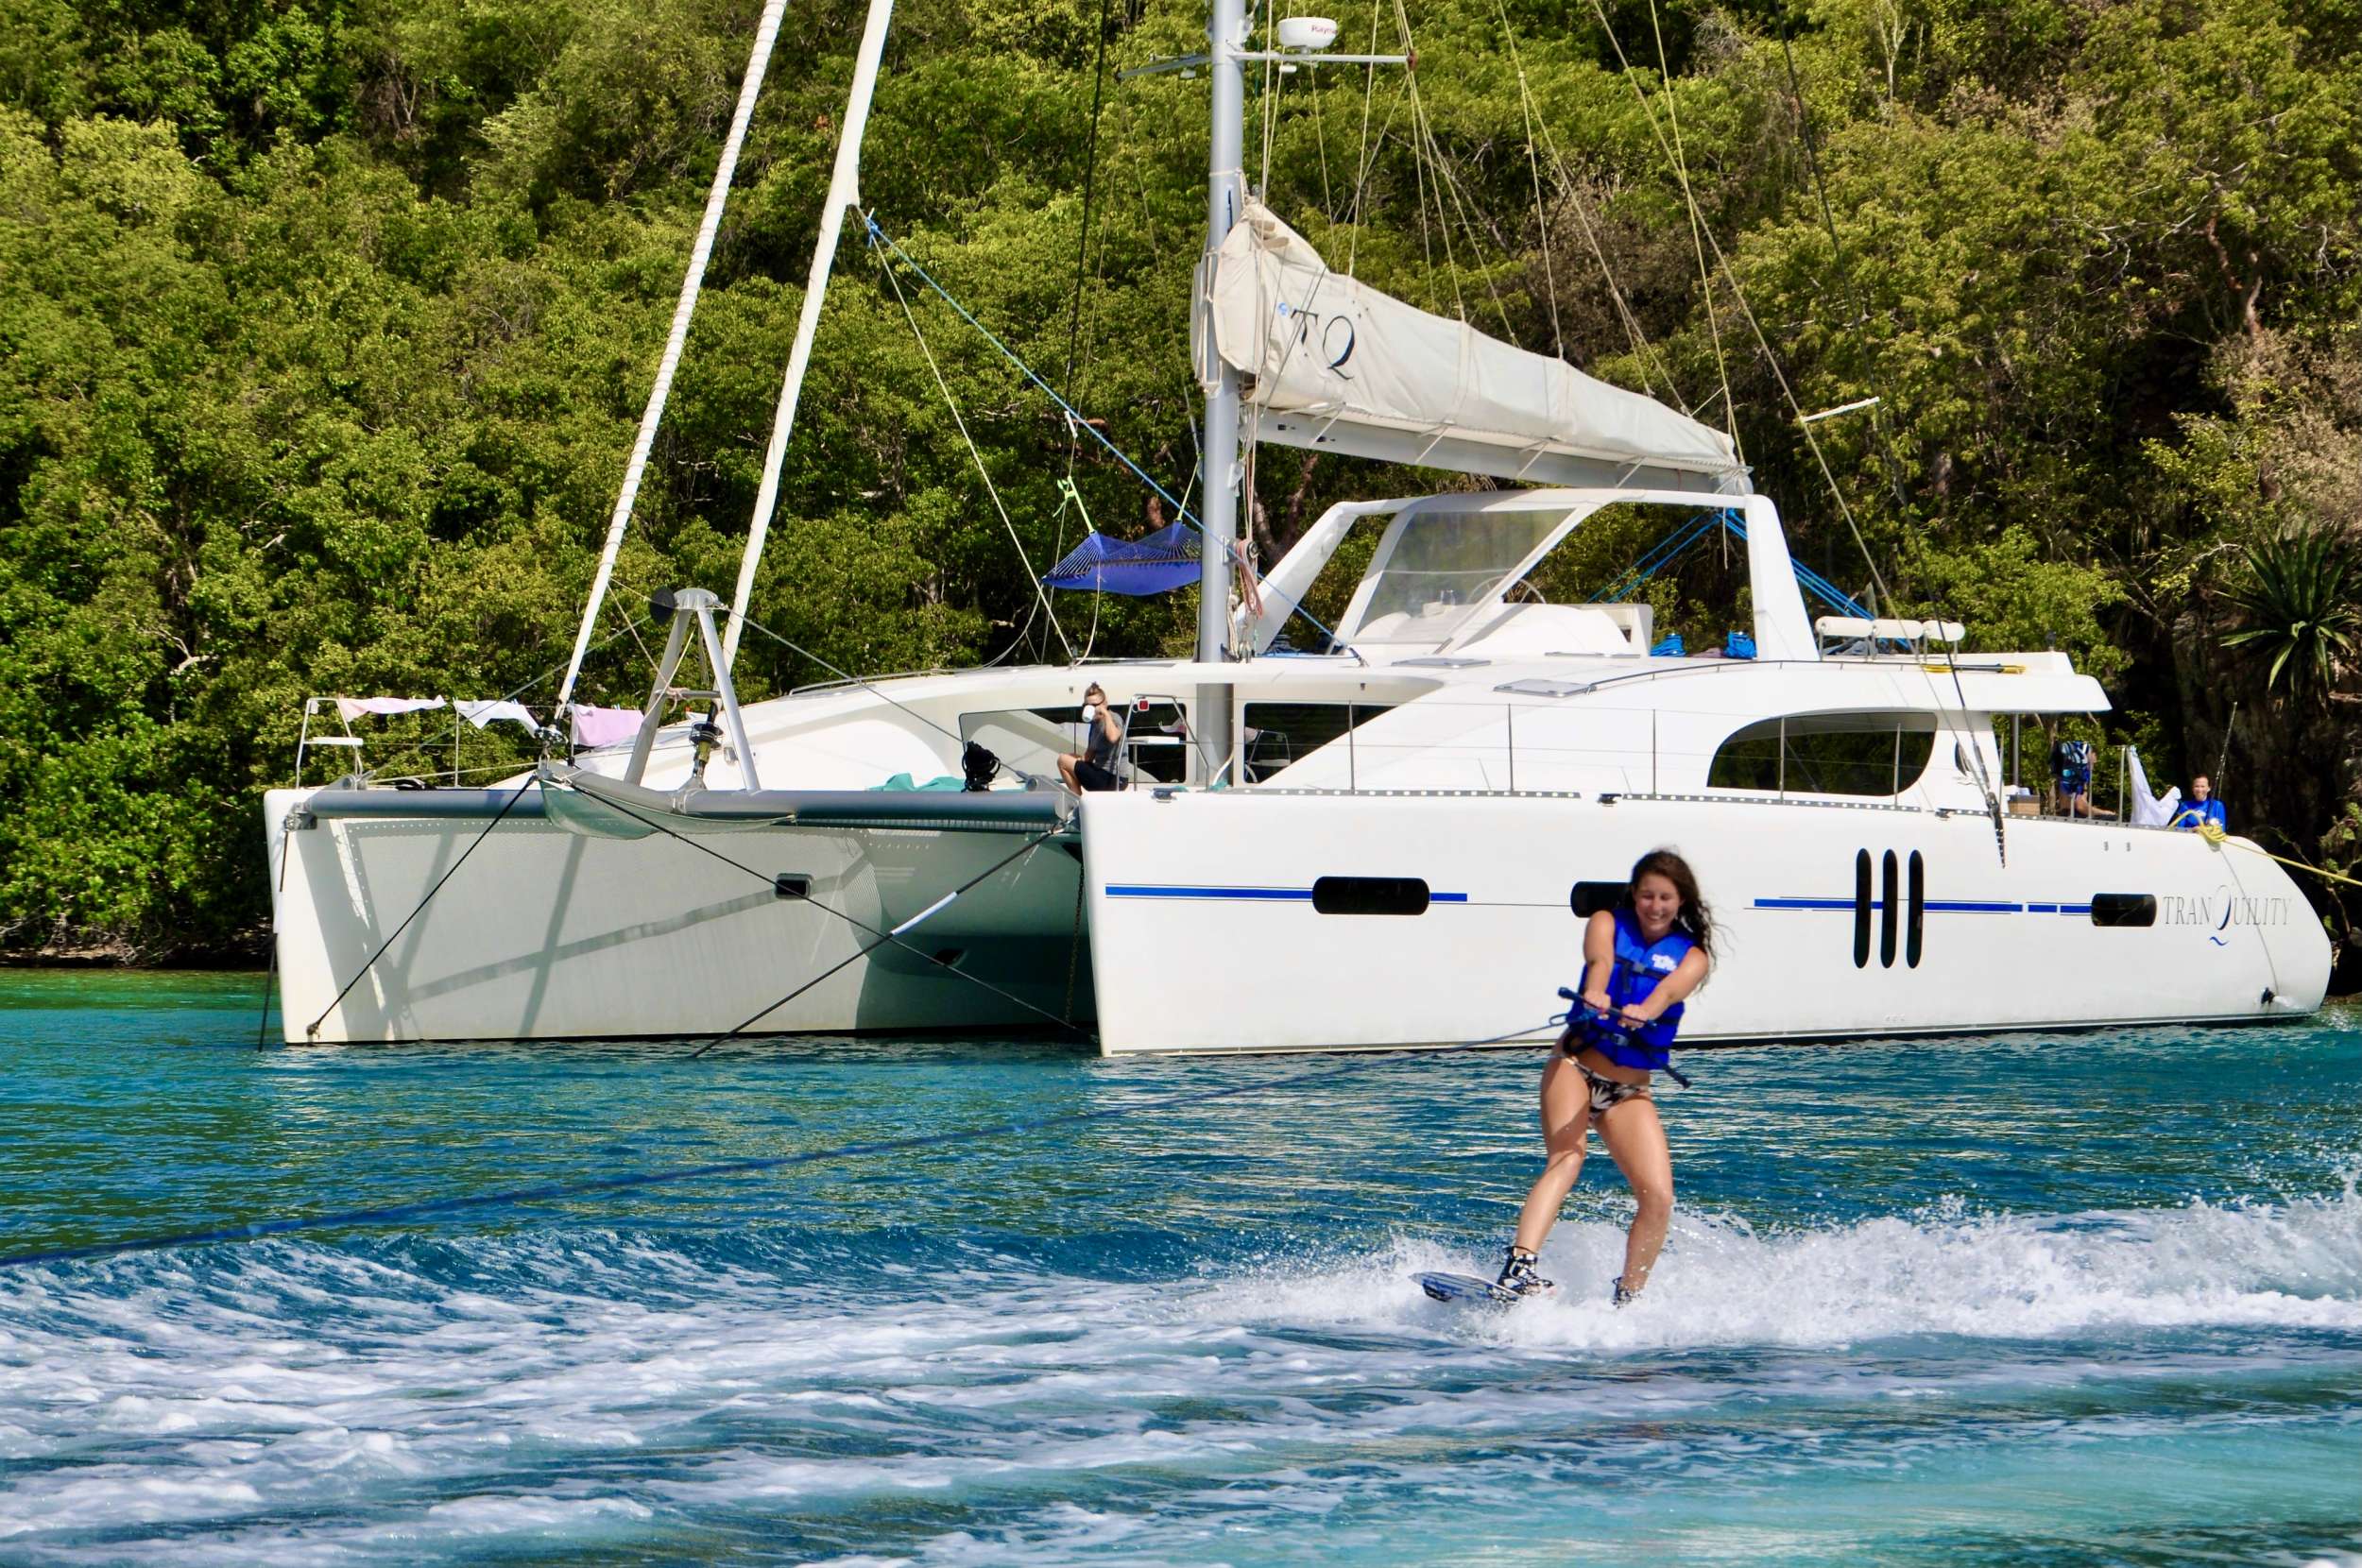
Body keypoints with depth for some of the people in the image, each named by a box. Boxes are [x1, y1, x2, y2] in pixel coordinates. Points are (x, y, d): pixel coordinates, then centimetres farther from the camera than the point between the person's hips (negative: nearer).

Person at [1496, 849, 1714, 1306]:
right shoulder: (1607, 924, 4)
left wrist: (1645, 1010, -42)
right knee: (1566, 1159, -28)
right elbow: (1600, 961, -20)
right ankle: (1518, 1267, -44)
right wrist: (1595, 995, -44)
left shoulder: (1692, 956, 5)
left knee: (1658, 1198, -14)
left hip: (1629, 1092, 2)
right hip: (1575, 1066, -2)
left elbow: (1669, 989, -19)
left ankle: (1625, 1302, 3)